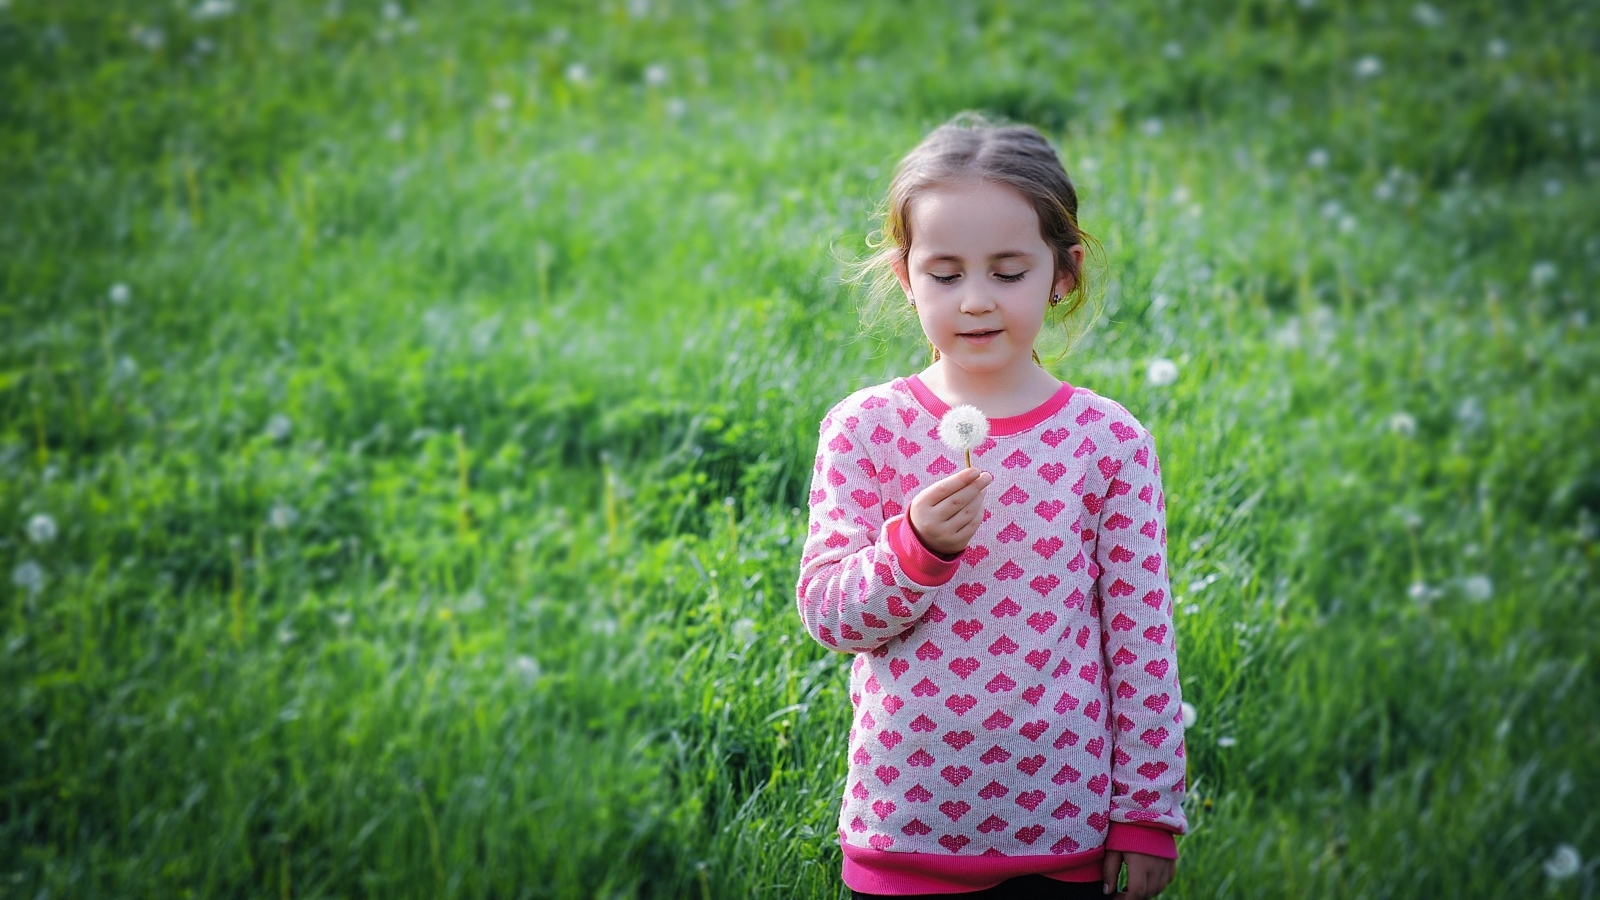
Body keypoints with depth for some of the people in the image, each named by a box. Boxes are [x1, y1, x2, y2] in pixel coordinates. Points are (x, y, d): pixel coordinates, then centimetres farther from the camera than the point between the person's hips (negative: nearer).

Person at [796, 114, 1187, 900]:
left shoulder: (1110, 442, -2)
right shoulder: (864, 429, -2)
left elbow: (1143, 635, 1)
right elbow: (824, 612, -4)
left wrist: (1147, 815, 1)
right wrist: (916, 547, -22)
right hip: (902, 828, 0)